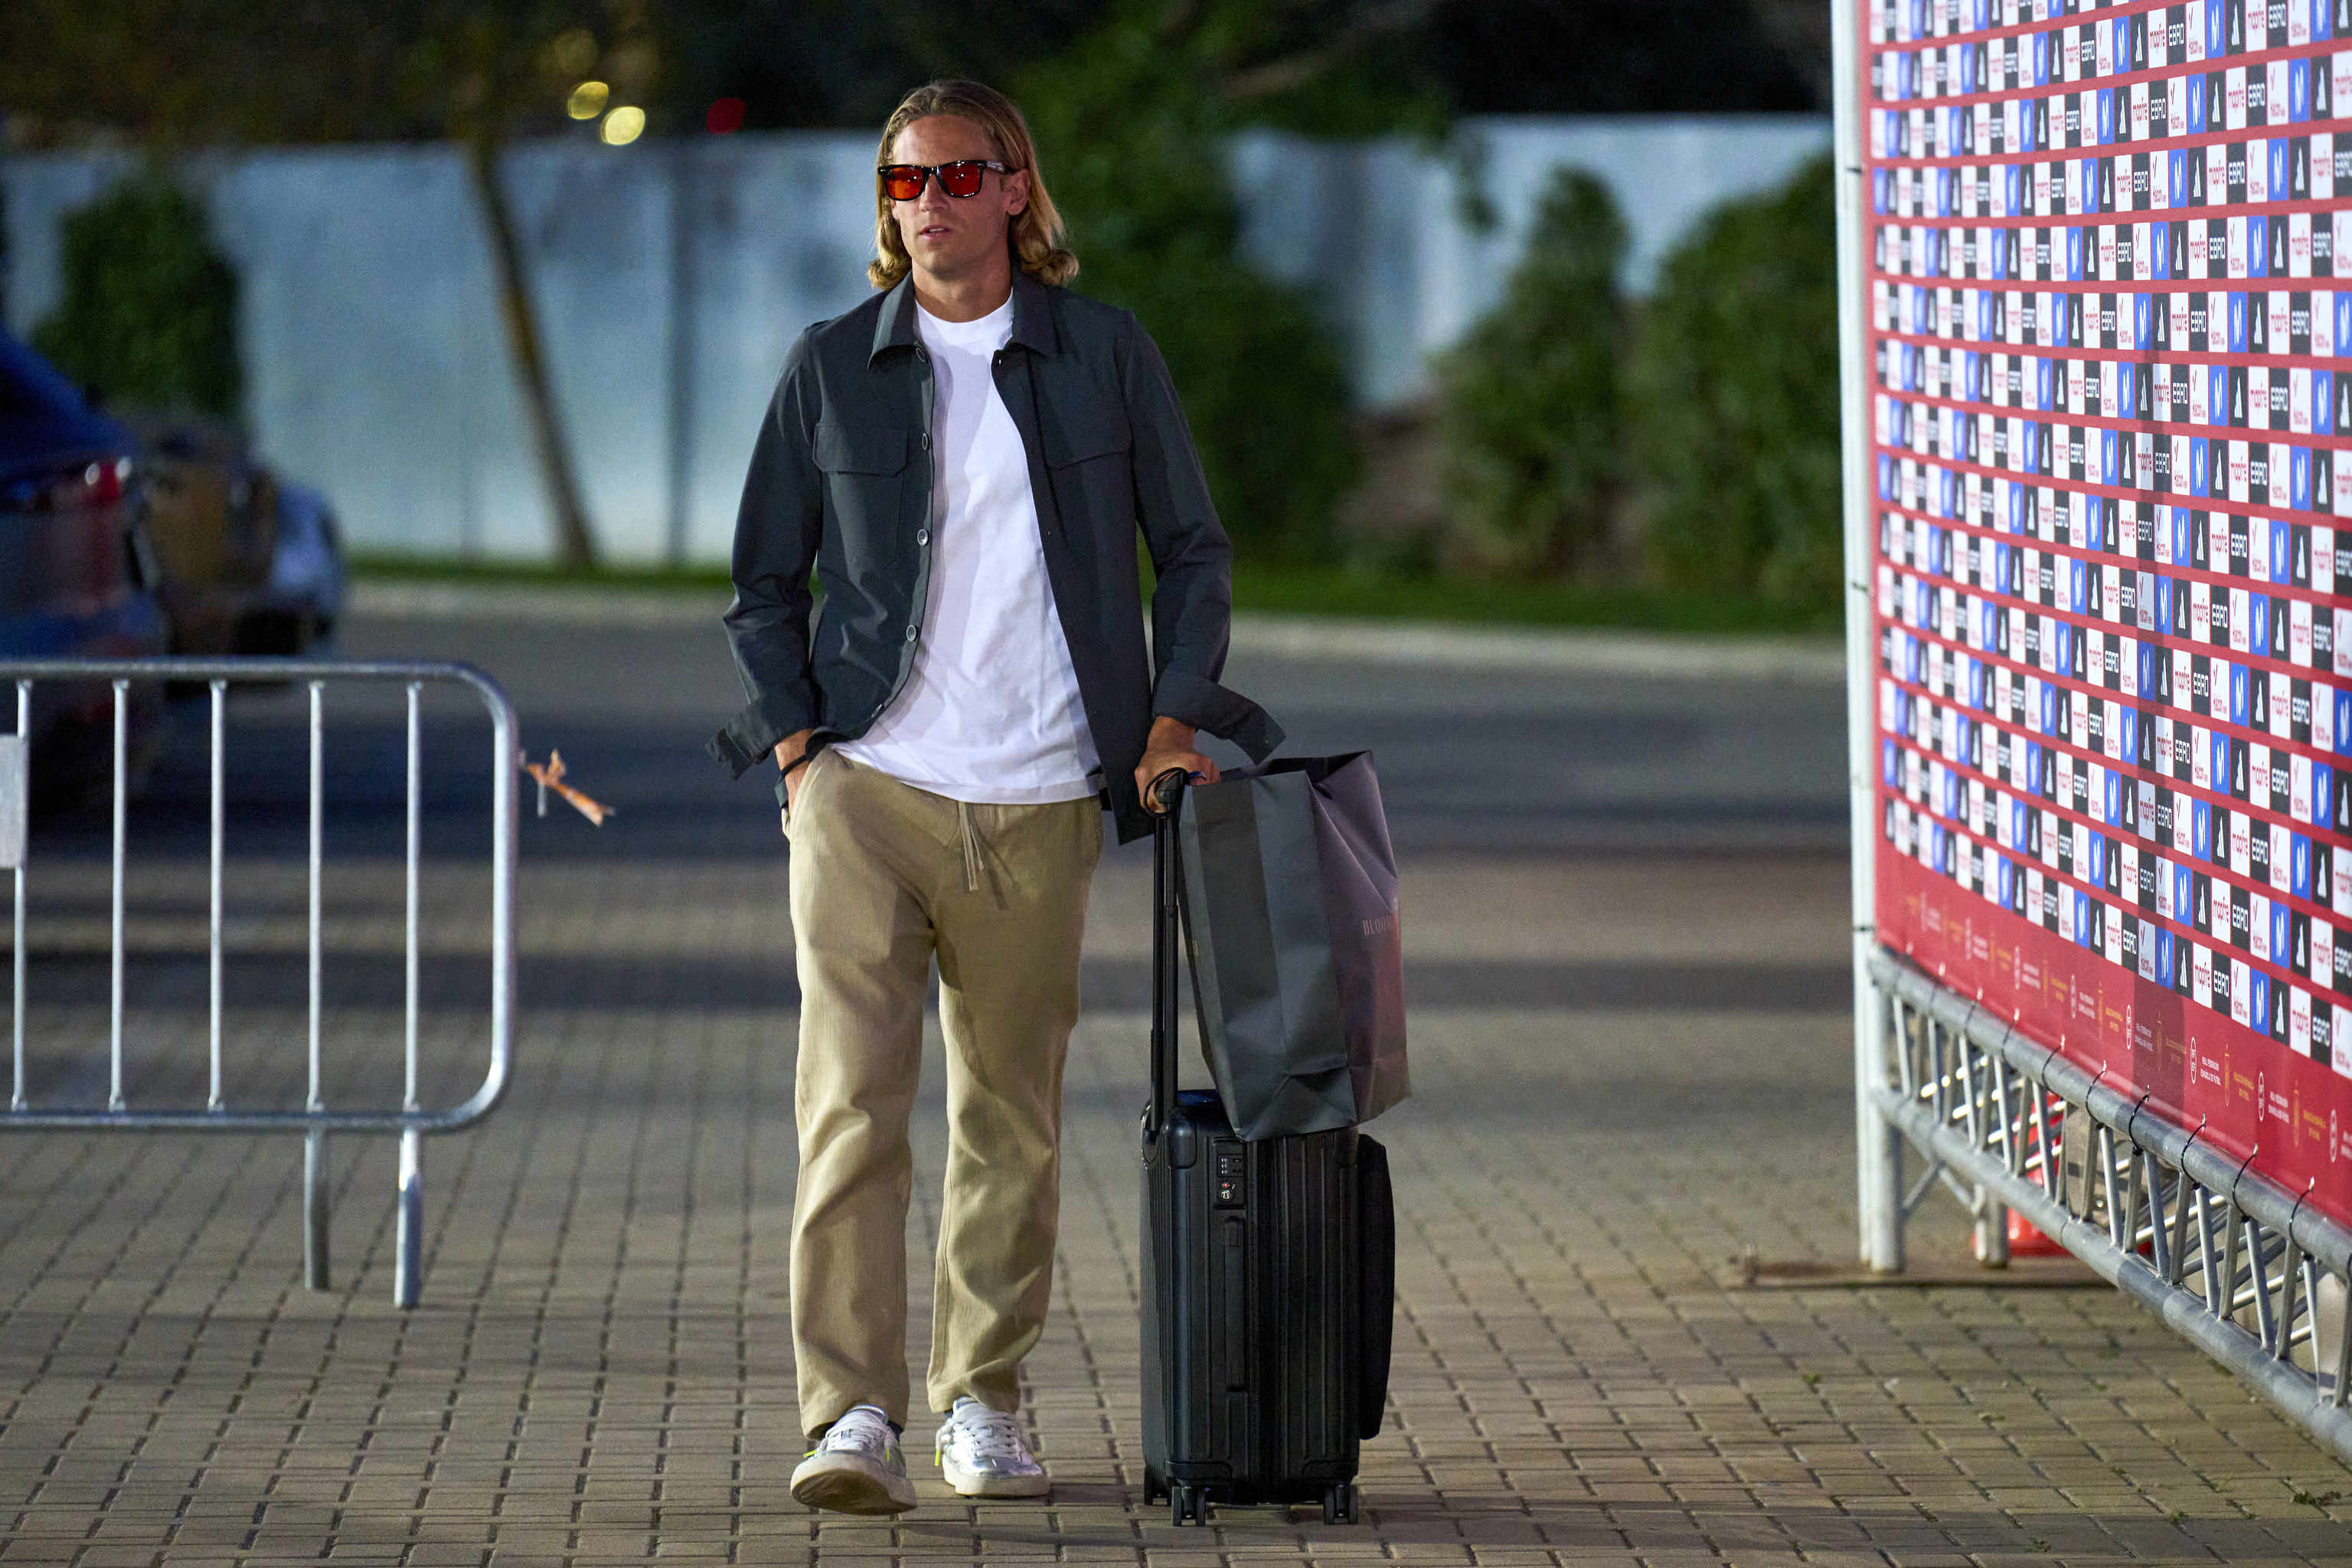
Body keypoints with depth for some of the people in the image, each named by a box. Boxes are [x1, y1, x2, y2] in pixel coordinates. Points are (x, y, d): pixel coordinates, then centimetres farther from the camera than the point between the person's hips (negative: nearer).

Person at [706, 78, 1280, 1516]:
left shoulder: (1105, 355, 6)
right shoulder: (832, 368, 6)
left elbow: (1193, 550, 11)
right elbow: (765, 581, 11)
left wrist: (1170, 720, -1)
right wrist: (801, 741, -2)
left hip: (1039, 804, 1)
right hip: (867, 790, -1)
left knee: (1014, 1118, 8)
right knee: (851, 1104, -13)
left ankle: (984, 1400, 22)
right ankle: (853, 1420, -16)